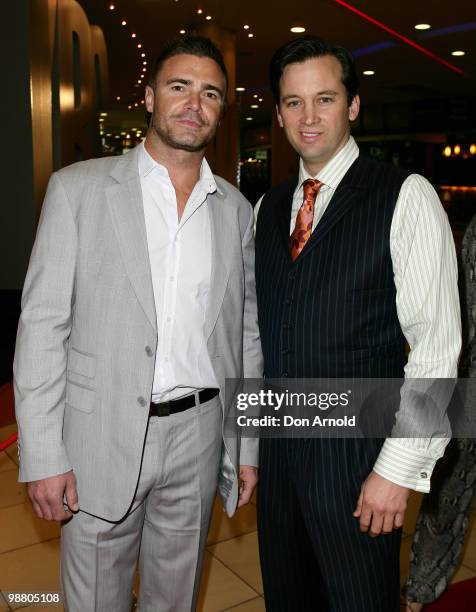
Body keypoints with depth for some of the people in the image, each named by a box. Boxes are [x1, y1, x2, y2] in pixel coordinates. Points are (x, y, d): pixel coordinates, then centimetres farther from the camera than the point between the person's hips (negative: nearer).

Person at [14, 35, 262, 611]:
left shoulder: (236, 210, 5)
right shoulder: (77, 188, -5)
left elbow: (245, 333, 8)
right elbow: (42, 325, -7)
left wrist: (248, 445, 8)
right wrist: (43, 455, -10)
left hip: (198, 435, 3)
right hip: (100, 436, -2)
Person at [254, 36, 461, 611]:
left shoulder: (405, 196, -11)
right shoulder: (267, 207, 7)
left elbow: (436, 346, -14)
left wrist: (397, 470, -16)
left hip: (357, 453, -5)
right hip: (277, 445, 5)